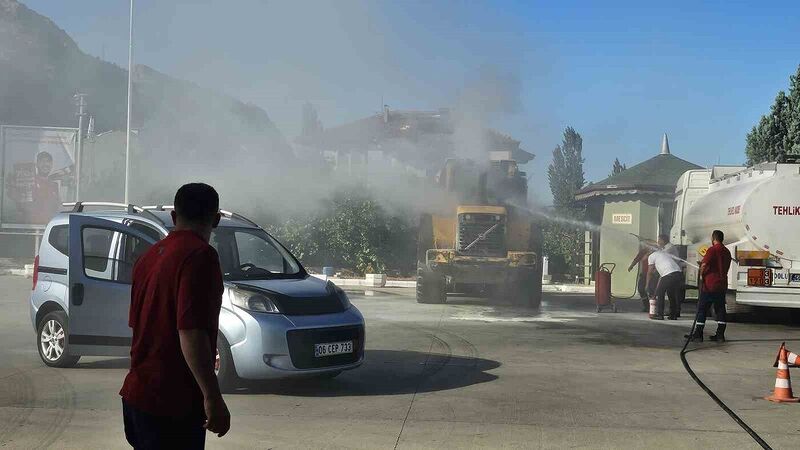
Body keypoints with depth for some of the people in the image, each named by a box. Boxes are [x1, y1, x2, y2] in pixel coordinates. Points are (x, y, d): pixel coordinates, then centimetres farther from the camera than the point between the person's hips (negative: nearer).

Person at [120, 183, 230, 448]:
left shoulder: (149, 255, 12)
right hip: (173, 402, -9)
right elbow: (190, 332, -24)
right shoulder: (199, 255, -16)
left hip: (136, 394, 9)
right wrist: (212, 397, -22)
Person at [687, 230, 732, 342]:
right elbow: (725, 268, 17)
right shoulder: (727, 252, 11)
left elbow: (704, 265, -15)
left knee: (702, 309, -1)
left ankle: (698, 334, -1)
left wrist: (701, 274, 2)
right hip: (722, 284, 7)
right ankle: (720, 335, 8)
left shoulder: (712, 250, -12)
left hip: (710, 284, -7)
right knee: (720, 309, 9)